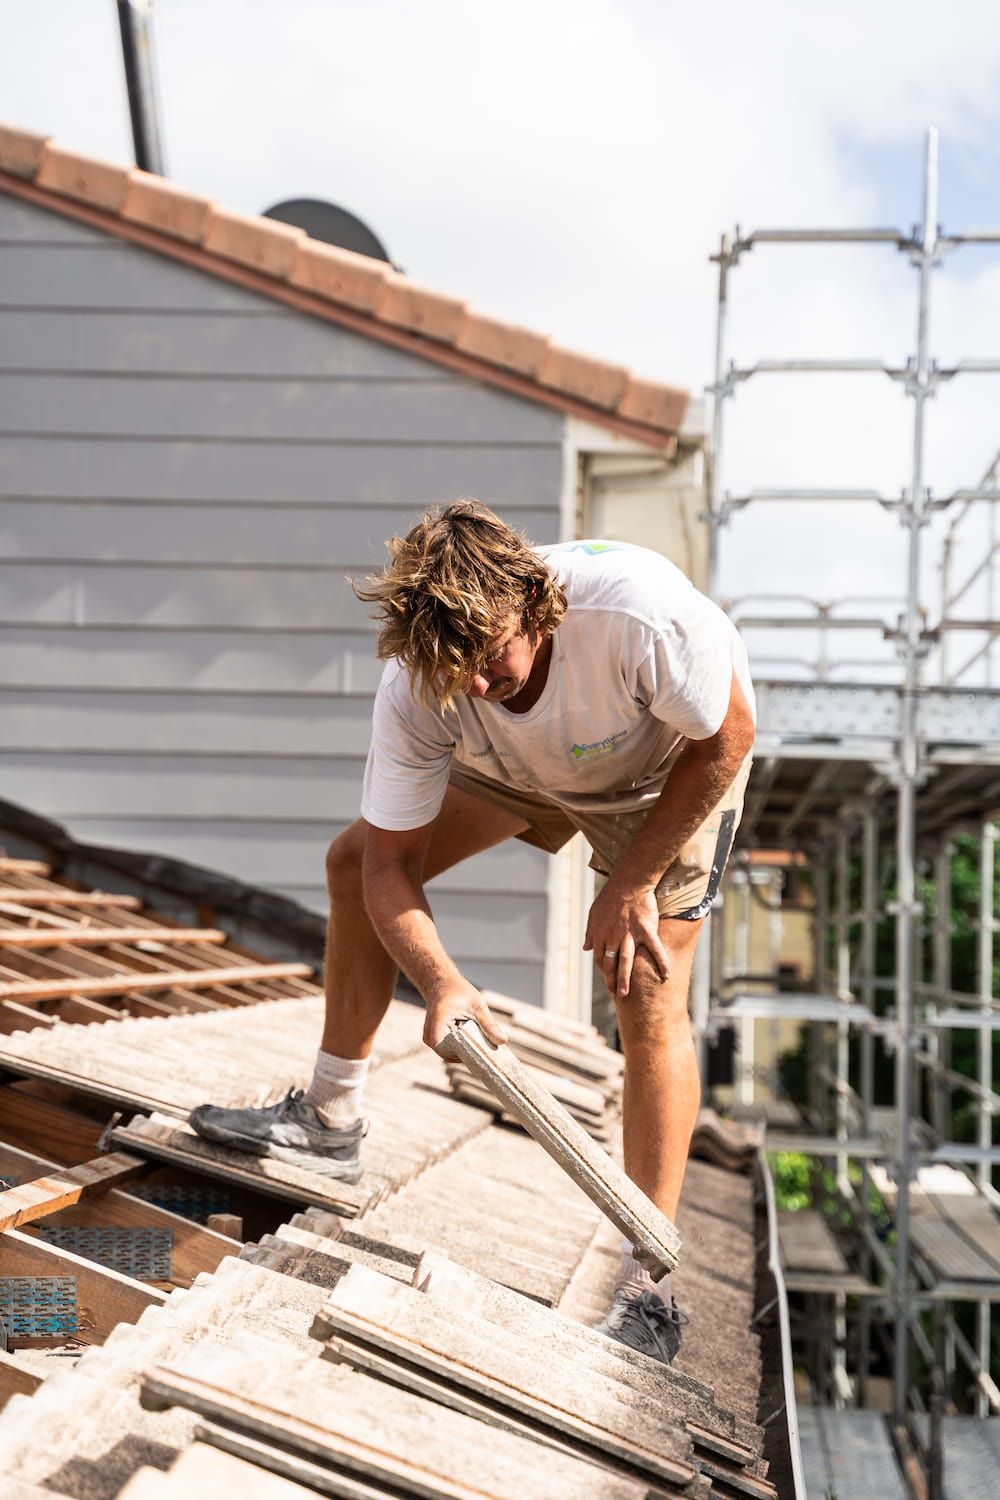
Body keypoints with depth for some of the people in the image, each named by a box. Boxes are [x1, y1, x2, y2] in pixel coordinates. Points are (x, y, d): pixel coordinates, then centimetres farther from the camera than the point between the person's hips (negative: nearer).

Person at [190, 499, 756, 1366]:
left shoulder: (639, 612, -44)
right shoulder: (413, 695, -32)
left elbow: (727, 736, -26)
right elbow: (390, 864, -24)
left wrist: (631, 884, -25)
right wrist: (441, 981, -43)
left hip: (671, 769, -4)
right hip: (526, 765, 5)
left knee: (649, 996, -17)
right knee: (355, 861, 0)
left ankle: (647, 1292, -8)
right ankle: (330, 1122, 14)